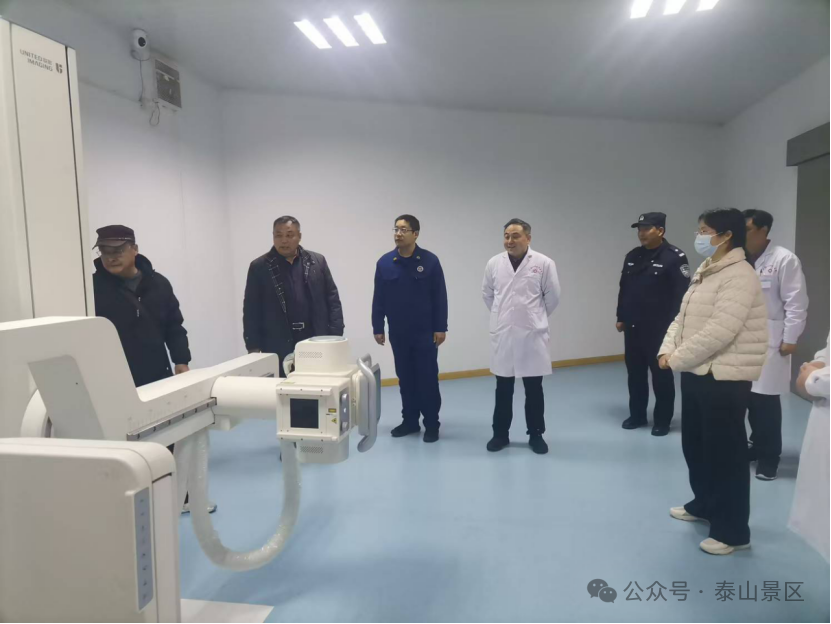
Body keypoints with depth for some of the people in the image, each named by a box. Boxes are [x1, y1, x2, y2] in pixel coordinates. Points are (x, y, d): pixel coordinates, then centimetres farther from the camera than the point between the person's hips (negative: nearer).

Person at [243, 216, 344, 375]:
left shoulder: (317, 262, 6)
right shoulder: (259, 267, 3)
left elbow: (333, 301, 6)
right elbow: (251, 311, 3)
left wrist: (335, 339, -1)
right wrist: (254, 348, -3)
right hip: (278, 350, -1)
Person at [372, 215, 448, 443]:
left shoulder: (430, 261, -6)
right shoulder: (384, 262, 0)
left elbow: (440, 297, -5)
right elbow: (378, 299, 4)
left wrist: (441, 327, -7)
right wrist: (377, 327, 3)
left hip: (425, 332, -3)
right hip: (398, 333, 3)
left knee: (428, 379, 2)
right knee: (405, 378, 12)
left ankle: (431, 424, 14)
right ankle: (410, 421, 25)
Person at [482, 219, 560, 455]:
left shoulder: (544, 263, -6)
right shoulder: (494, 263, 0)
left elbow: (552, 296, 1)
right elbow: (487, 294, 13)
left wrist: (536, 318, 10)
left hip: (532, 335, -2)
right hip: (502, 335, 2)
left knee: (534, 389, 8)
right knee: (503, 389, 11)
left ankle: (536, 435, 23)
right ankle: (500, 434, 24)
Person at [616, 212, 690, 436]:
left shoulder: (675, 257, -10)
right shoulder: (632, 256, 10)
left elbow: (680, 294, -14)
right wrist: (620, 317, 13)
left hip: (659, 328, -6)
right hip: (633, 327, 6)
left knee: (661, 374, 5)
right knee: (635, 372, 13)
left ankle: (662, 420, 18)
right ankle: (637, 415, 26)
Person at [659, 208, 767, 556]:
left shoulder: (739, 276, -18)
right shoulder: (704, 272, 12)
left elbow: (718, 333, -26)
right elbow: (682, 317, 12)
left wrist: (677, 359, -17)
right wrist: (668, 349, -4)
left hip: (725, 378, -9)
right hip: (697, 373, 9)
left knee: (725, 452, 1)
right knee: (695, 444, 20)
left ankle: (733, 531, 16)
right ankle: (704, 504, 40)